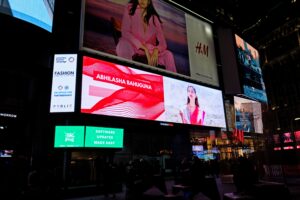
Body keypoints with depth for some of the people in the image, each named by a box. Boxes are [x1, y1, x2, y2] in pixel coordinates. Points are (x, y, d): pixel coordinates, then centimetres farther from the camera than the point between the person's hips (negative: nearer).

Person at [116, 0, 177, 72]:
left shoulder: (154, 17, 4)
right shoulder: (130, 8, -1)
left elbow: (162, 43, -2)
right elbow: (125, 32, -13)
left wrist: (156, 50, -27)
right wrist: (144, 48, -22)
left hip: (150, 49, 3)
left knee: (168, 55, -21)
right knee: (123, 45, -35)